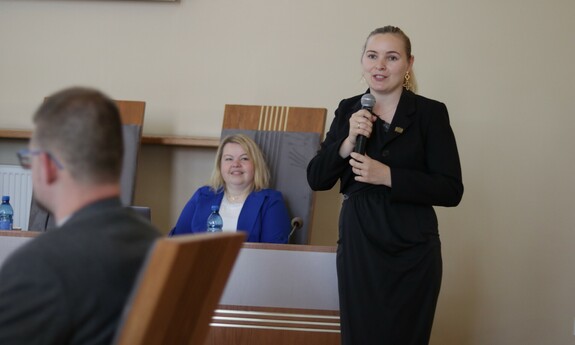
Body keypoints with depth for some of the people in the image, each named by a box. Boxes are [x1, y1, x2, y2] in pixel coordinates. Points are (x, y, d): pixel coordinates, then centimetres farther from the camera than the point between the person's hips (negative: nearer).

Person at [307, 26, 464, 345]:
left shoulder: (430, 113, -4)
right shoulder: (348, 110, 7)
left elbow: (451, 191, -10)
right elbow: (317, 180, 3)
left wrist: (388, 176, -19)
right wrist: (348, 142, -13)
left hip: (410, 250, -3)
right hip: (357, 246, 3)